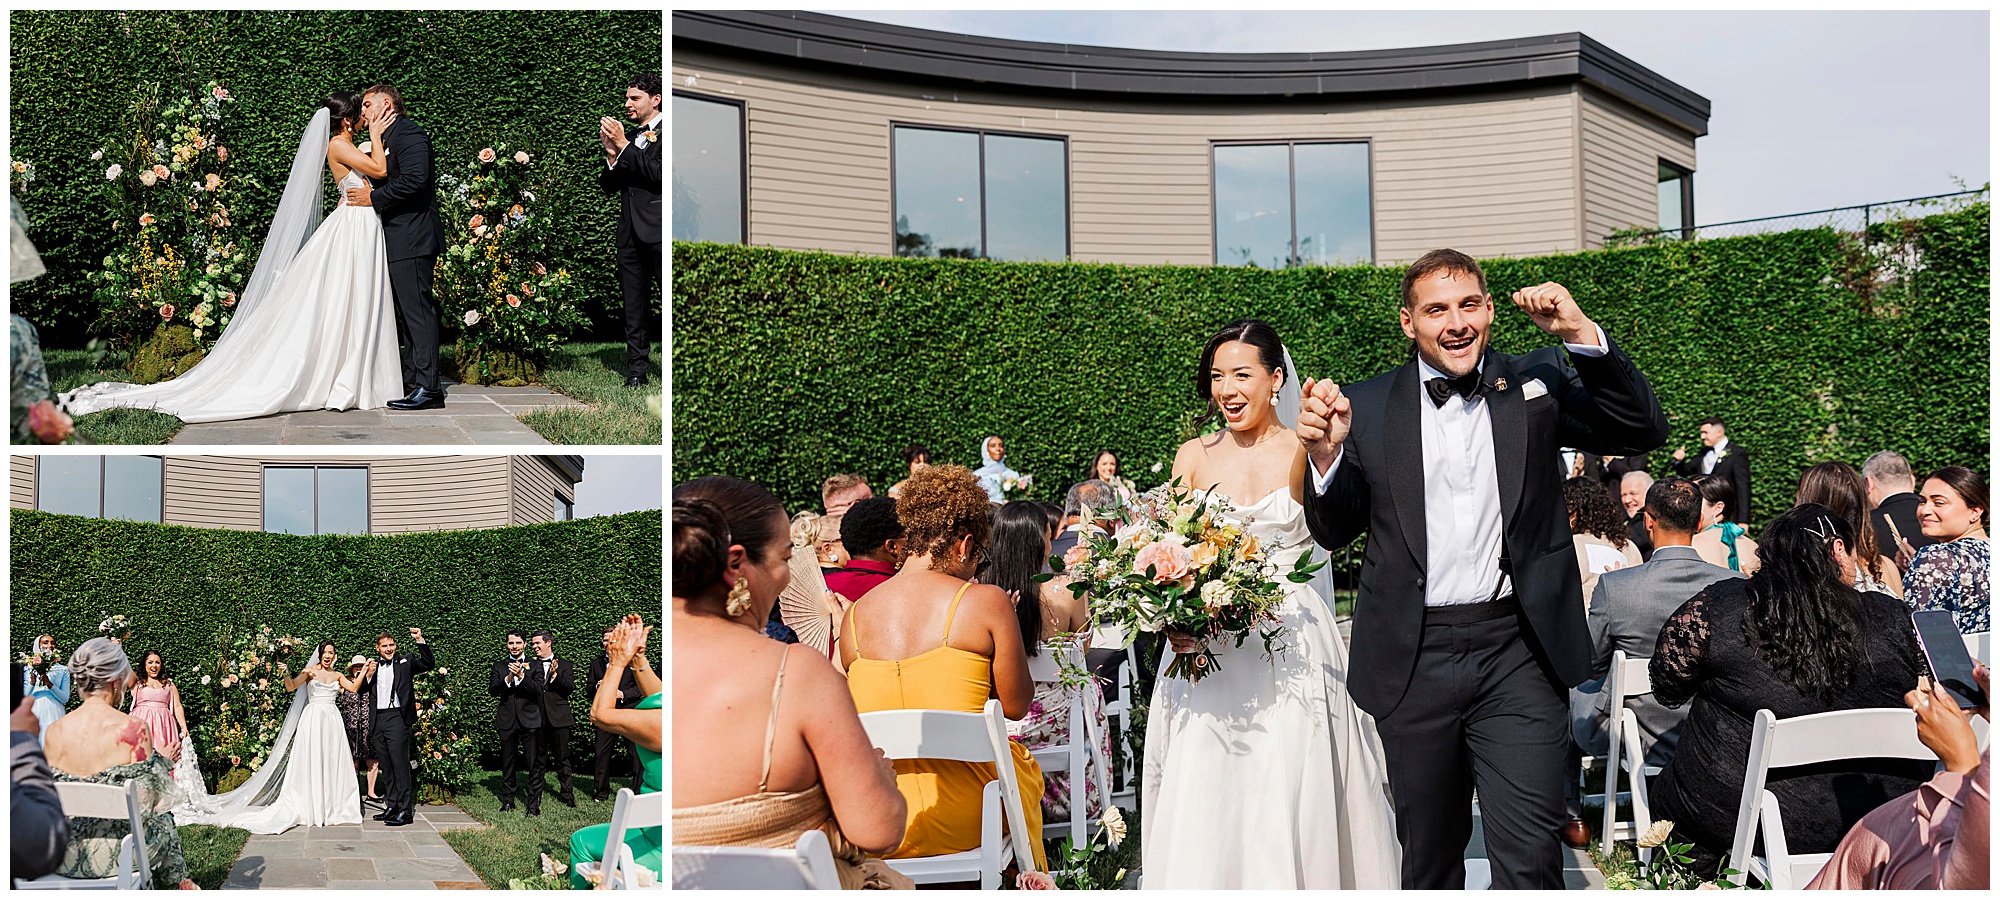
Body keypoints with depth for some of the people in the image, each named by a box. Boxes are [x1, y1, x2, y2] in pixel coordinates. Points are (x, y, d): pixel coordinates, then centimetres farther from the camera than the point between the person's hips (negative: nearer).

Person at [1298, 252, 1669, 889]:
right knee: (1429, 858, 16)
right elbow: (1334, 533, 8)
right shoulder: (1370, 406, 5)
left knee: (1529, 860, -7)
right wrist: (1327, 454, -13)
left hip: (1518, 652, -1)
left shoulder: (1536, 383, 5)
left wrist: (1582, 334, -16)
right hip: (1414, 662, 1)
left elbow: (1643, 431, -4)